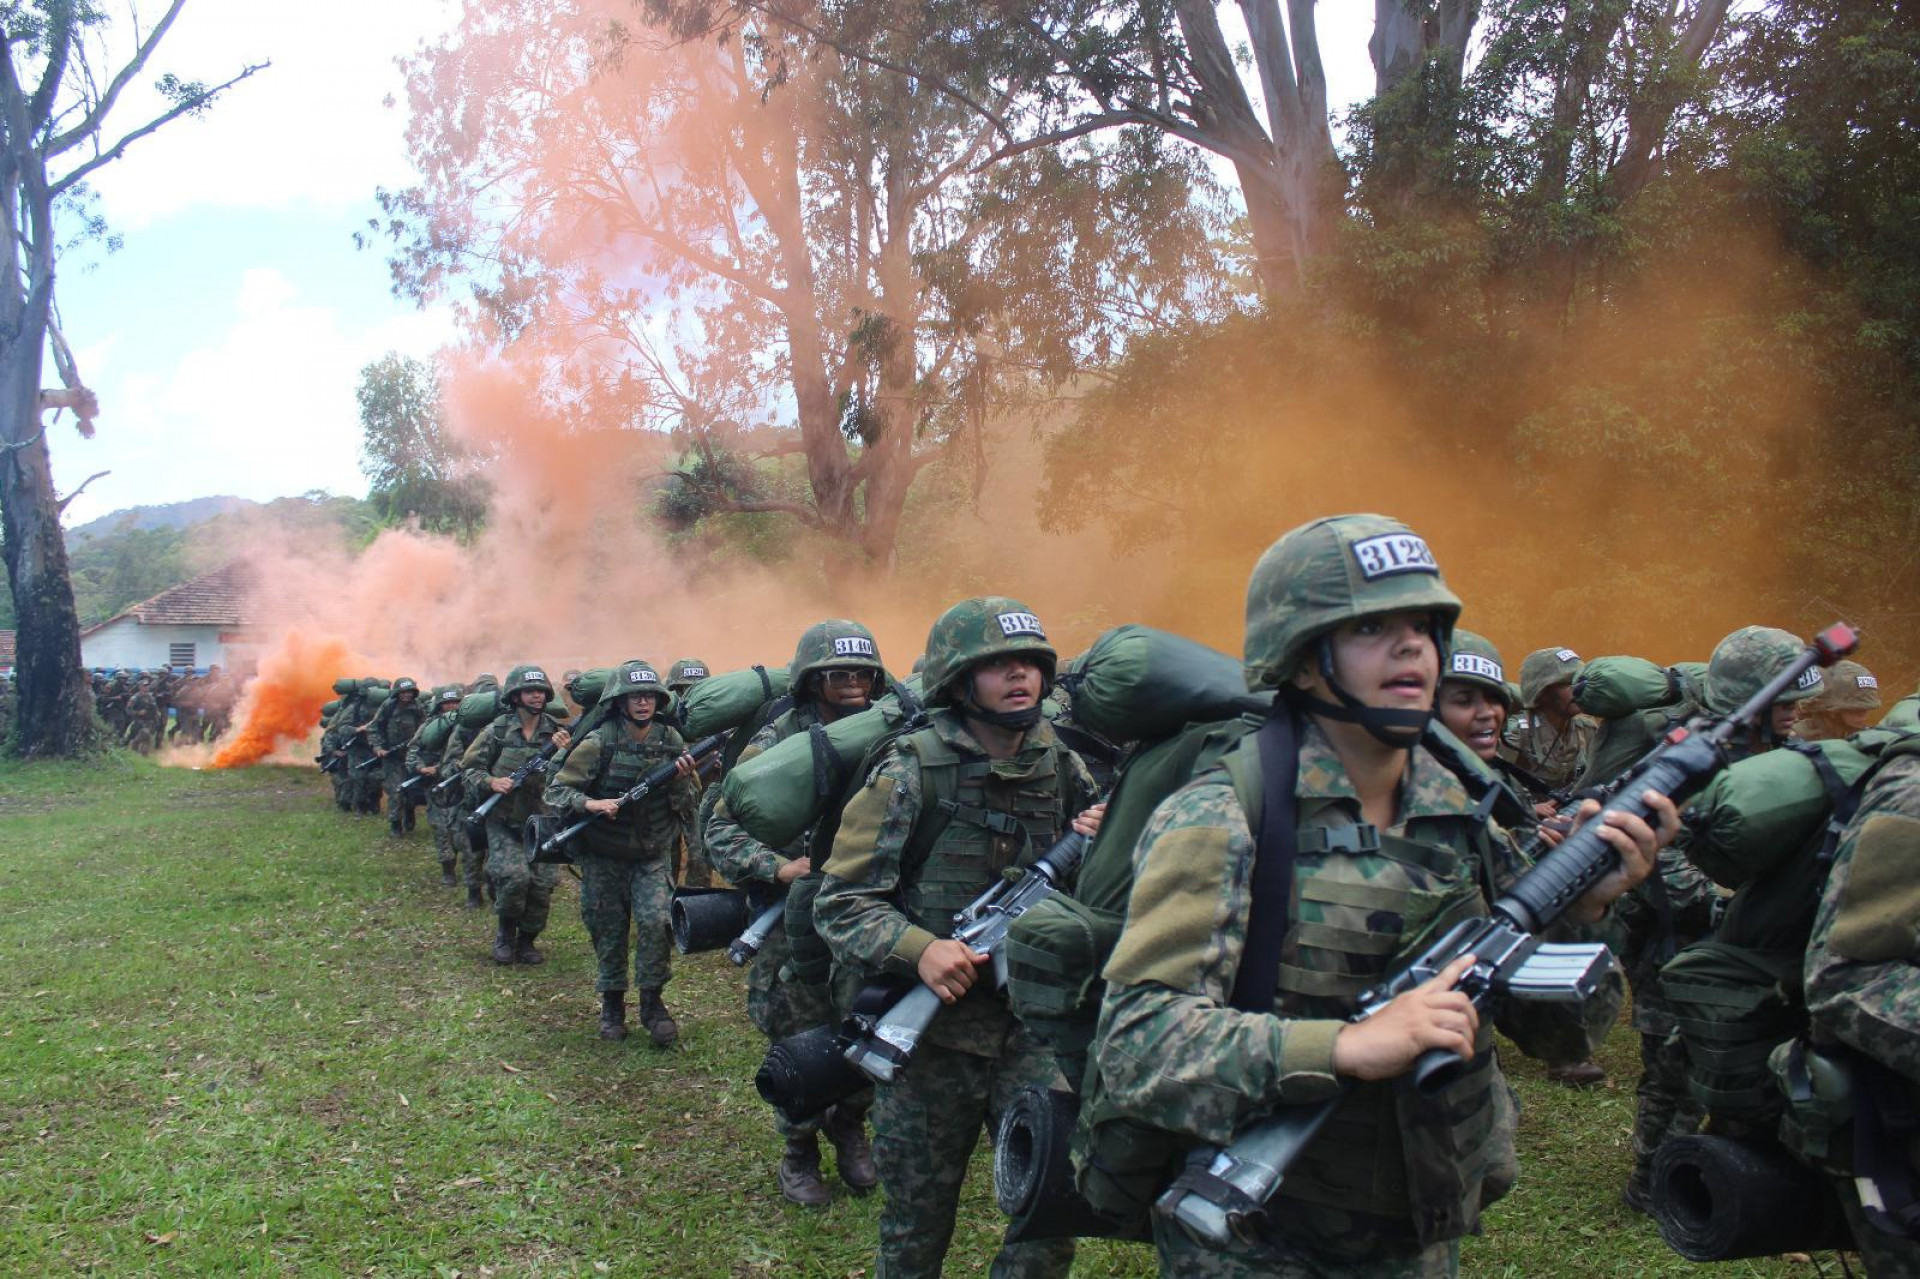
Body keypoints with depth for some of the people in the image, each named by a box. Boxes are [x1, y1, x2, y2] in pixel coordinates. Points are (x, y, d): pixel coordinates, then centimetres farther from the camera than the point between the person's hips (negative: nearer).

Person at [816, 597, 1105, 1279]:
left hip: (1032, 1022, 3)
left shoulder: (1061, 765, 2)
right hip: (930, 1026, -3)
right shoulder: (913, 771, -12)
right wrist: (919, 949, -29)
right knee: (918, 1211, 12)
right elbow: (841, 902, -13)